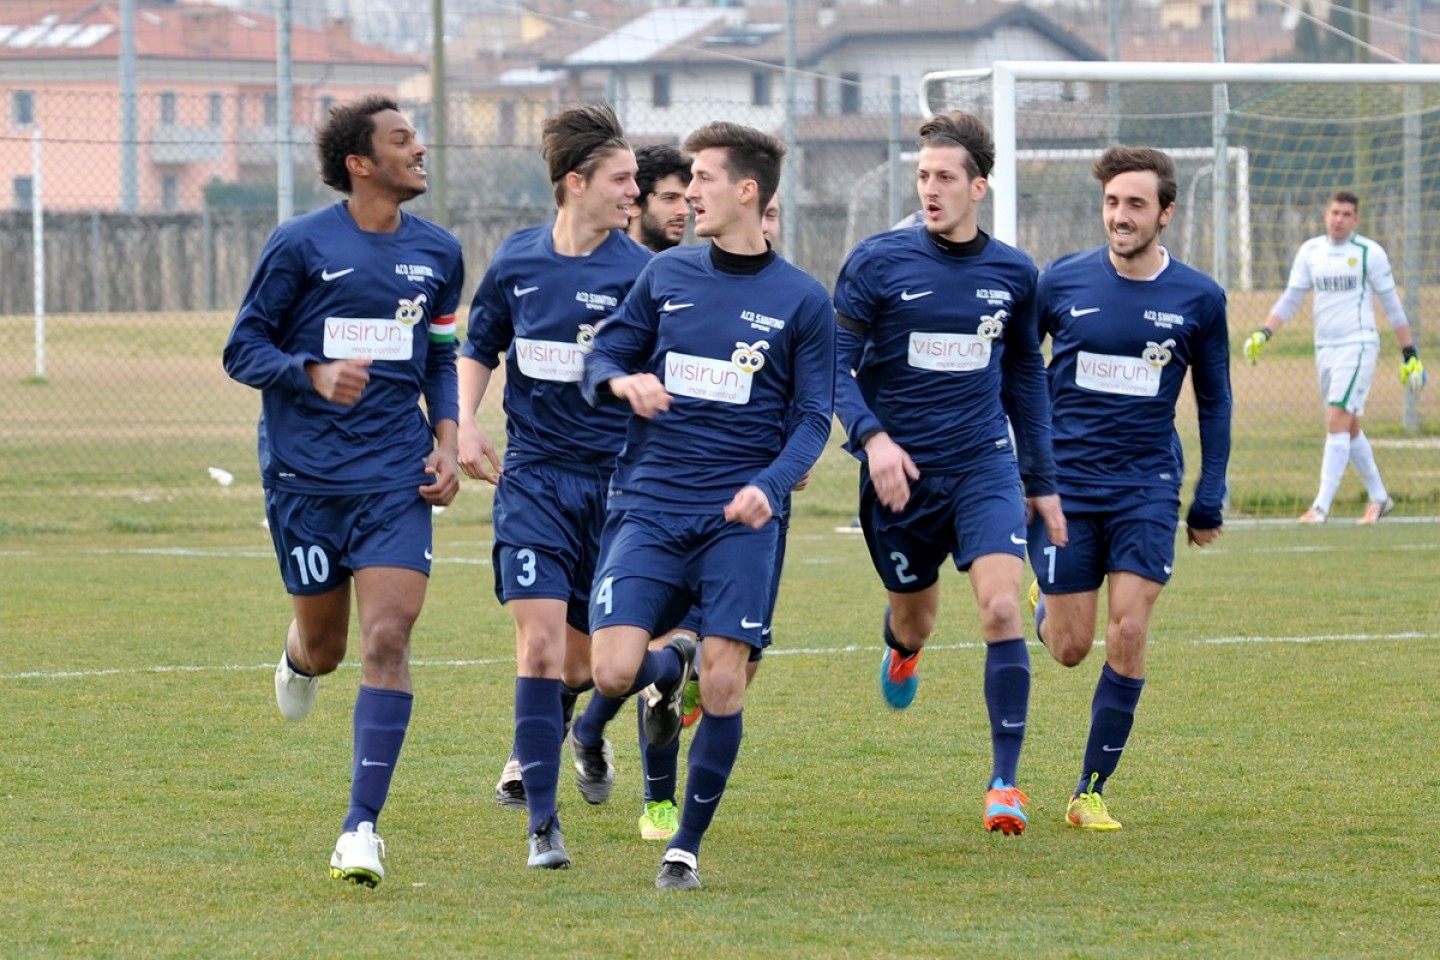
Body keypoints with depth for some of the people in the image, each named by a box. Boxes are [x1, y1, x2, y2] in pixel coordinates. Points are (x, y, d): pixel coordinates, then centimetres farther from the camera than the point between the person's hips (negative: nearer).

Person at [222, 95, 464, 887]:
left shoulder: (437, 254, 8)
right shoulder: (300, 246, -6)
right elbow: (243, 351, -3)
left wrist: (447, 443, 5)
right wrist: (315, 374, -21)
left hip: (394, 476, 2)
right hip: (305, 472, -2)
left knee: (387, 640, -12)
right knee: (325, 643, 8)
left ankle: (361, 828, -11)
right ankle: (299, 660, 49)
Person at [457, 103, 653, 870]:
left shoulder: (640, 272, -7)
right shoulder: (517, 260, 3)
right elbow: (480, 347, 19)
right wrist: (464, 426, 6)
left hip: (614, 481, -1)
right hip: (533, 479, 1)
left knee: (585, 656, 8)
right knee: (538, 639, -13)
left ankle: (572, 725, 46)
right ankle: (543, 823, -9)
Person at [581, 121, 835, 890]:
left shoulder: (802, 301, 2)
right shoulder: (667, 274, 8)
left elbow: (811, 418, 3)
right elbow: (602, 359, 13)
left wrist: (770, 486, -15)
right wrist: (623, 382, -11)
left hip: (738, 518, -2)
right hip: (648, 507, 2)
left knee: (724, 687, -8)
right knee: (613, 672, -12)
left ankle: (686, 848, 7)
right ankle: (669, 676, 25)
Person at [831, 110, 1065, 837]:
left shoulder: (1013, 273, 3)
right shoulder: (877, 262, -7)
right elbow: (835, 366, -5)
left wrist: (1041, 480, 17)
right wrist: (871, 436, -22)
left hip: (985, 465, 1)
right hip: (902, 472, -1)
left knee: (1001, 608, -17)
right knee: (915, 622, 13)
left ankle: (1006, 782, -11)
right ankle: (901, 643, 55)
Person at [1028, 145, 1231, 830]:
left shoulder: (1198, 299, -1)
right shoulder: (1062, 282, -3)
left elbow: (1214, 402, 11)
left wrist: (1209, 501, 9)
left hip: (1147, 489, 0)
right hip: (1063, 483, 0)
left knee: (1127, 639, -10)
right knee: (1070, 648, 1)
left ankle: (1090, 793, 0)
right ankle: (1043, 604, 38)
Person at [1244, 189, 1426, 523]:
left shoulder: (1370, 253, -5)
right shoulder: (1310, 252, 7)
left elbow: (1392, 305, 0)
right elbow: (1290, 299, 12)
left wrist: (1410, 354, -1)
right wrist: (1264, 333, -3)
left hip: (1358, 346, -6)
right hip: (1324, 348, 6)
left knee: (1338, 423, -15)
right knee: (1348, 428, 11)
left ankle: (1321, 506, -19)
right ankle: (1379, 497, 25)